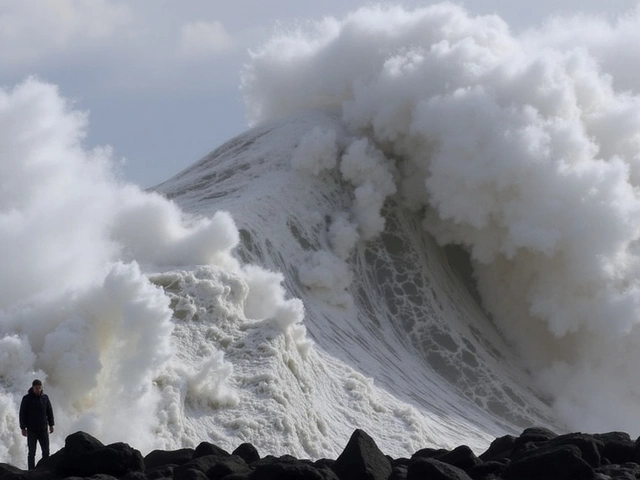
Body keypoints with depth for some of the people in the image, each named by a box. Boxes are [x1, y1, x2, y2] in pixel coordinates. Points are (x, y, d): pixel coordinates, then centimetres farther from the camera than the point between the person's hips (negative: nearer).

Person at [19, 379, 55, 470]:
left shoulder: (45, 398, 5)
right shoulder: (26, 399, -4)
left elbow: (50, 412, 13)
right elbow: (22, 414, -3)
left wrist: (51, 425, 8)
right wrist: (23, 428, -8)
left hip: (43, 429, 3)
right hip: (31, 431, -3)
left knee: (46, 451, 2)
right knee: (31, 452, -1)